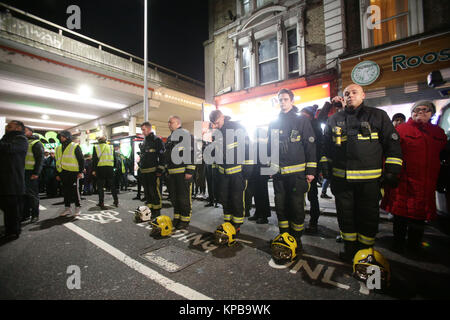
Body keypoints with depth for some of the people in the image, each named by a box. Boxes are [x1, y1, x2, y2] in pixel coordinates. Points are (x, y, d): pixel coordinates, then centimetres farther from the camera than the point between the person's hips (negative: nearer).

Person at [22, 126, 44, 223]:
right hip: (23, 172, 7)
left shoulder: (36, 143, -5)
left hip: (31, 173, -7)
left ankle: (35, 215, 7)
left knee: (32, 194, -2)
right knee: (24, 193, 10)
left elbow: (40, 159, -12)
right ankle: (26, 214, 19)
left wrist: (36, 173, -19)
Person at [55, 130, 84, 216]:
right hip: (63, 173, 6)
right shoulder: (59, 148, 17)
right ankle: (67, 208, 19)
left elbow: (81, 159, -6)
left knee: (74, 190, -3)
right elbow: (58, 161, 21)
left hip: (73, 172, -6)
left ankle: (78, 207, 8)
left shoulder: (75, 146, -2)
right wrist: (57, 174, 16)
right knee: (65, 191, 10)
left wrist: (81, 171, -11)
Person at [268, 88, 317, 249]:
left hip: (297, 172, -3)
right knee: (280, 205, 10)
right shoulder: (273, 123, 12)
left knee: (297, 206, 3)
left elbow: (311, 146, -1)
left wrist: (311, 170, -6)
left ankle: (296, 237, 21)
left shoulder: (302, 120, 1)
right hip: (278, 172, 4)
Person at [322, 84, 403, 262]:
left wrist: (391, 170, -3)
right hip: (341, 178, 2)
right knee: (345, 214, 12)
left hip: (369, 179, -2)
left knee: (368, 216, 8)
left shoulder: (378, 116, 6)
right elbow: (326, 146, 18)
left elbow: (393, 144, 4)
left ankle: (365, 251, 27)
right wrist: (326, 167, 11)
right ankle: (350, 248, 30)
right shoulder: (334, 119, 12)